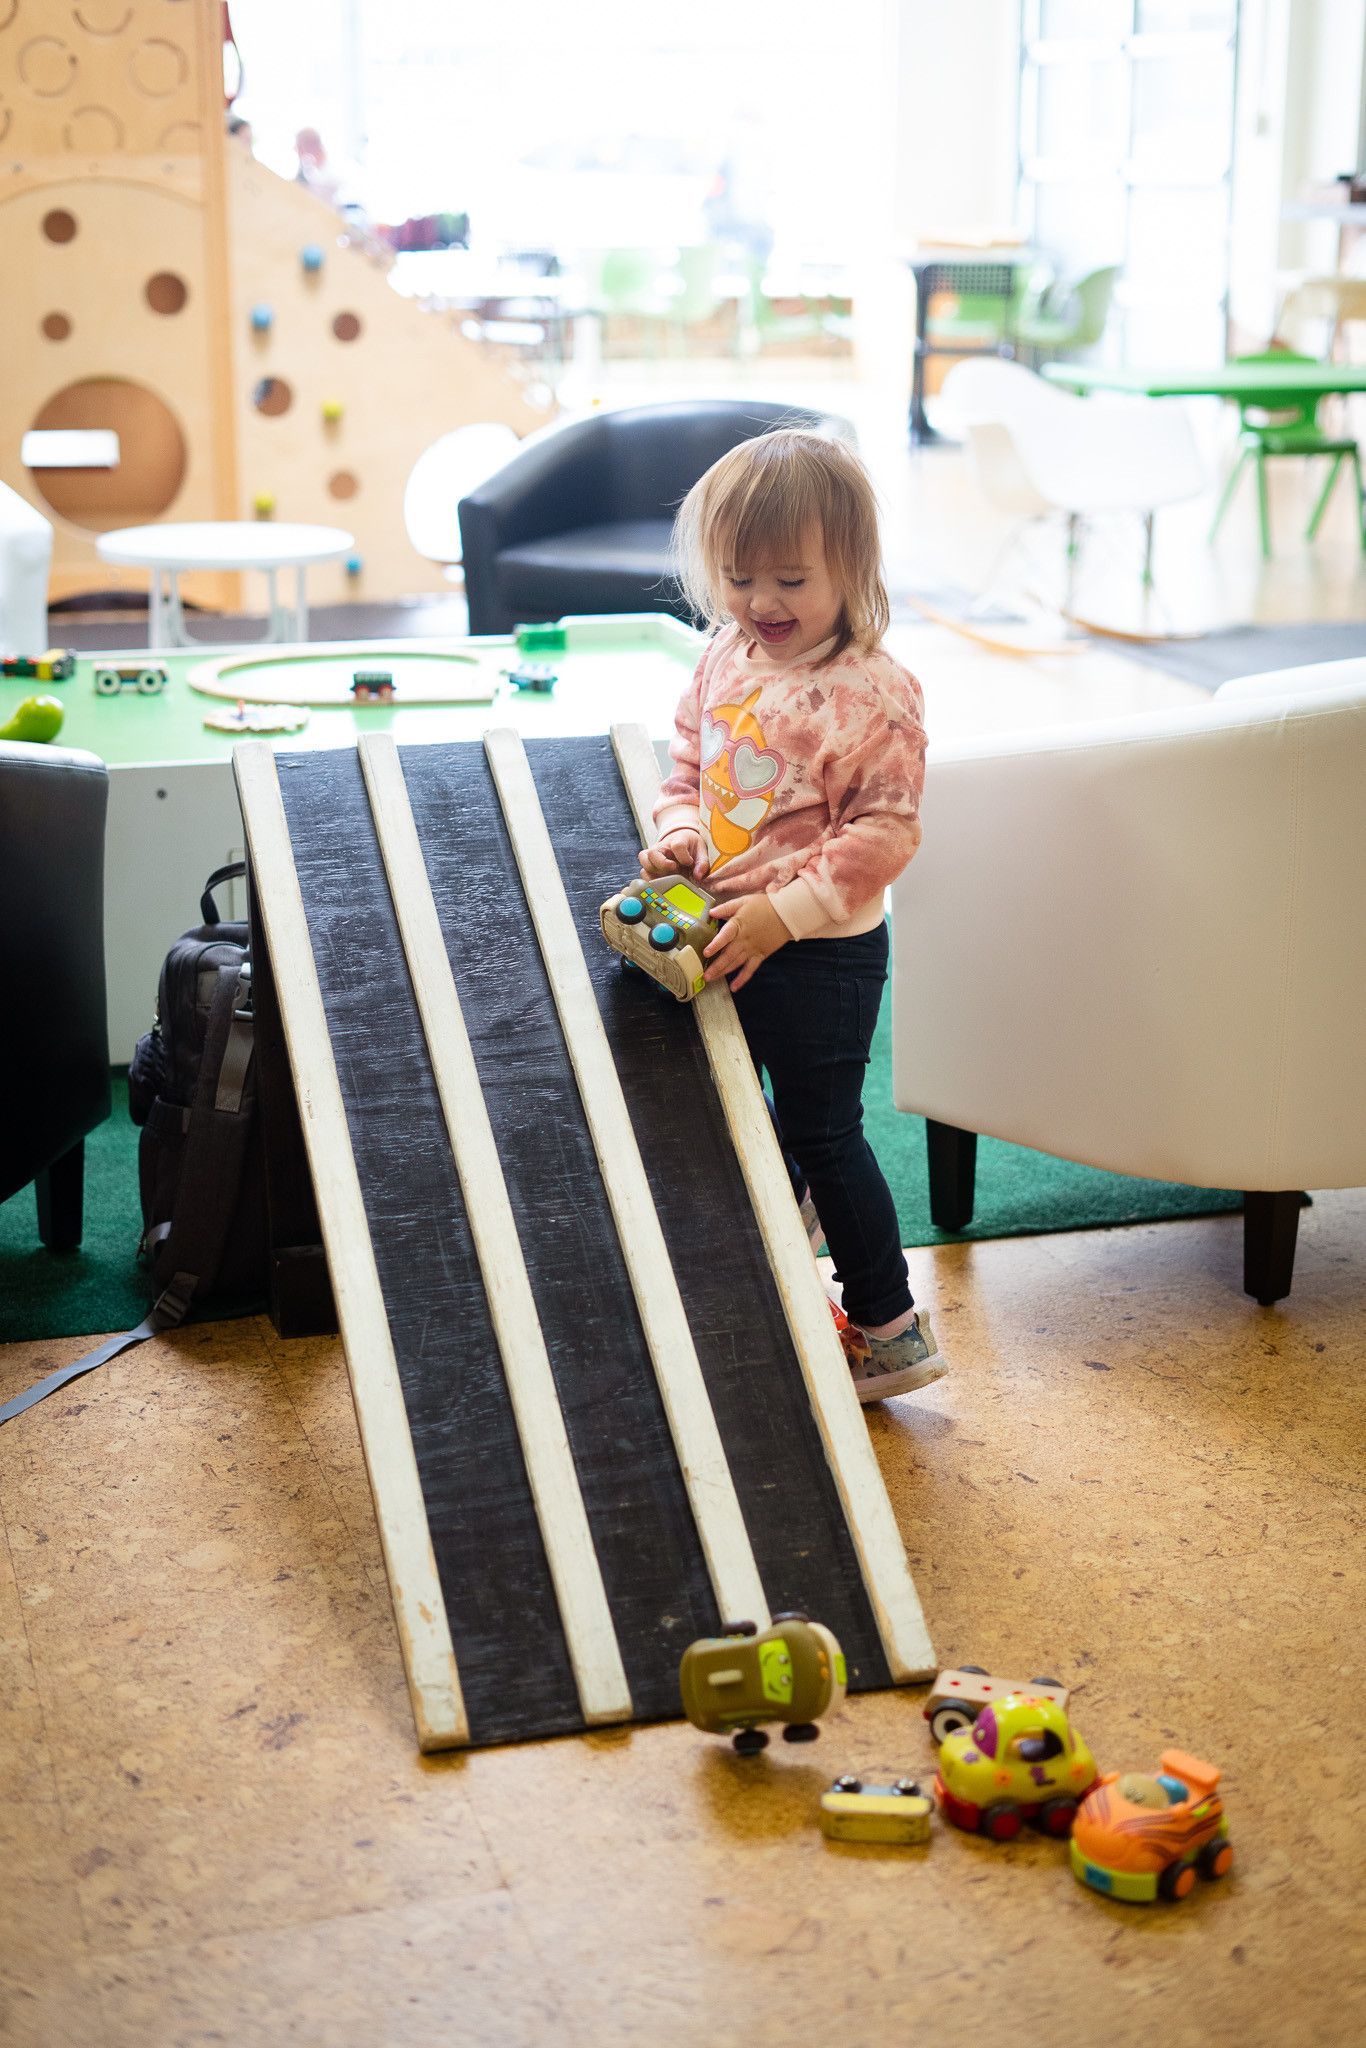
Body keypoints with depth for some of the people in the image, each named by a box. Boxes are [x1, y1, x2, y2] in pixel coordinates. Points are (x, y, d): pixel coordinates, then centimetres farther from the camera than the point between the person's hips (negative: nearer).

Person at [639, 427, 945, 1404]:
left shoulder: (872, 693, -21)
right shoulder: (725, 657, 1)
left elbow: (883, 833, -21)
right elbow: (688, 762, 14)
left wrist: (785, 911, -26)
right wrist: (678, 834, -6)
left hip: (822, 950, -7)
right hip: (728, 937, 8)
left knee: (822, 1130, 1)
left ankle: (889, 1328, 14)